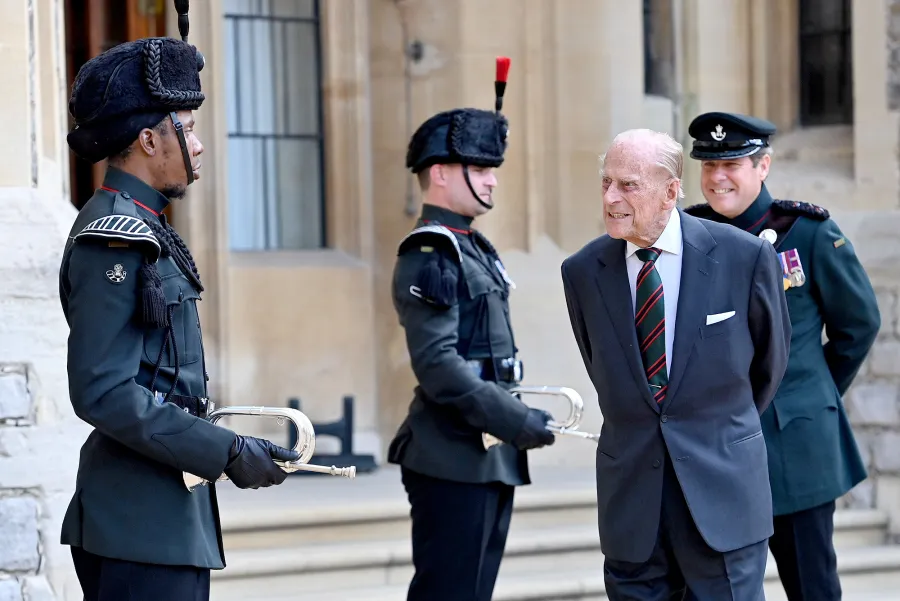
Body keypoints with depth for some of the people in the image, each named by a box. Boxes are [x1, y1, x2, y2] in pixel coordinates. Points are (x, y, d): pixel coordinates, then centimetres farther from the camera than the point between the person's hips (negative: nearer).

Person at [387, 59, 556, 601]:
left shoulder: (474, 247, 17)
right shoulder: (430, 255, -13)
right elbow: (438, 365, -21)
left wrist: (516, 421, 13)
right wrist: (518, 422, -19)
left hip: (493, 458, 9)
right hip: (454, 460, -9)